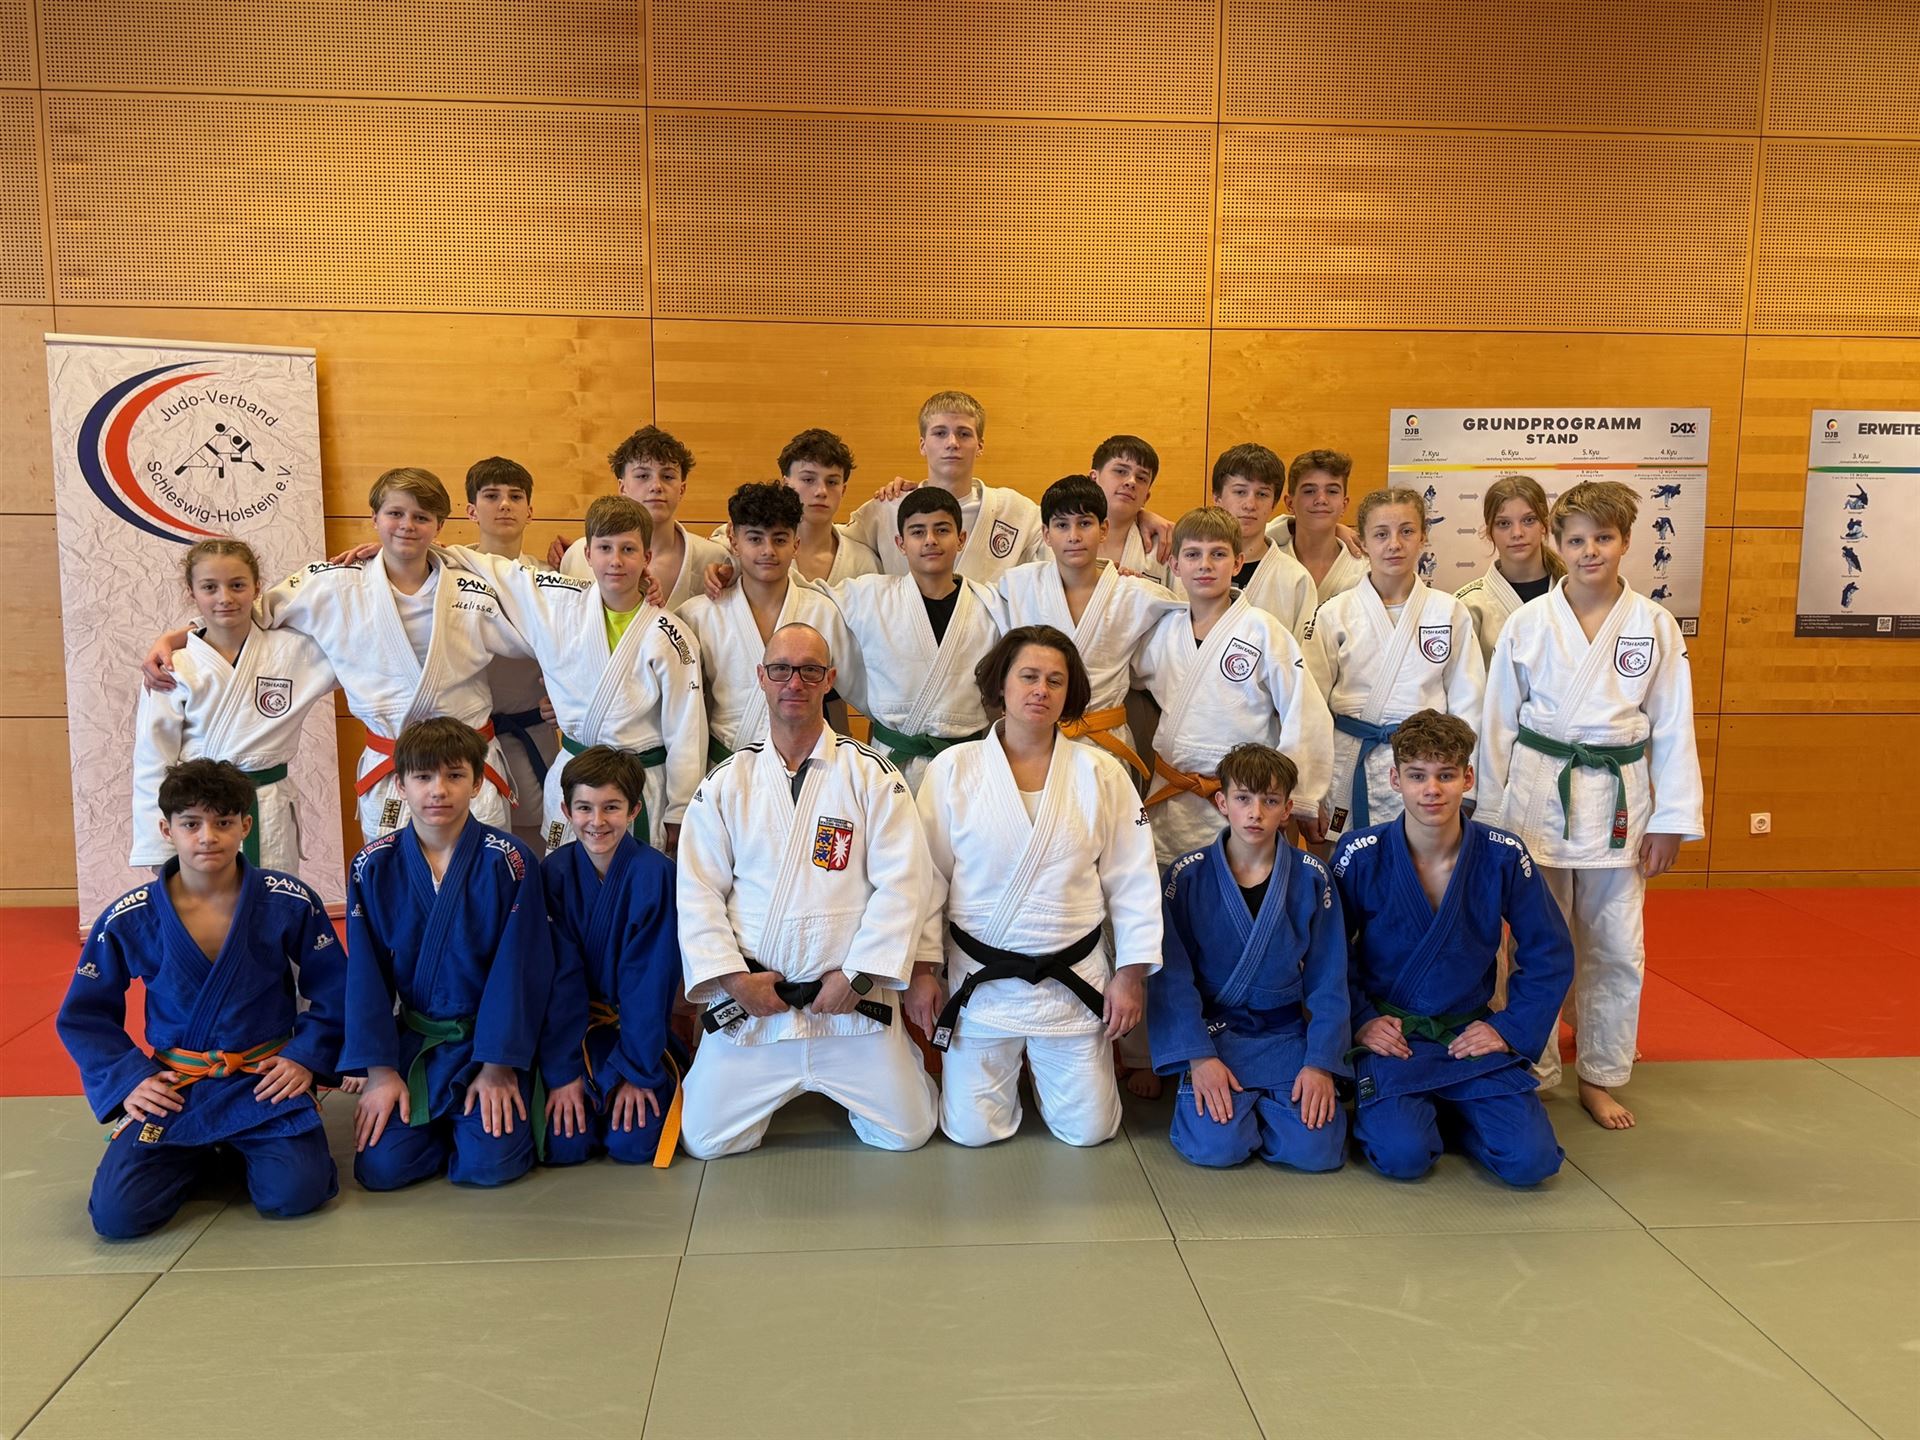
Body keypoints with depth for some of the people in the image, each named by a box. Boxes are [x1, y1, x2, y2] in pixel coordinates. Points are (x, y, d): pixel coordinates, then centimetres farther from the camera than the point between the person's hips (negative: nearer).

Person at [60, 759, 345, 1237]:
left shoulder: (290, 903, -7)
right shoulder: (127, 920, -4)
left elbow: (334, 992, 4)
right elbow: (85, 1015, 8)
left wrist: (307, 1056, -8)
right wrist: (127, 1079, -5)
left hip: (266, 1083, -1)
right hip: (171, 1090, 1)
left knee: (297, 1192, -22)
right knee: (116, 1213, -17)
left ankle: (247, 1149, 14)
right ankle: (198, 1156, 16)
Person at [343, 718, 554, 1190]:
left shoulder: (509, 862, -12)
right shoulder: (373, 867, -4)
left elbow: (518, 970, -10)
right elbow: (366, 975, -1)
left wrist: (496, 1067, -11)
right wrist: (380, 1071, -5)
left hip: (486, 1037, -2)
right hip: (409, 1039, 2)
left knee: (491, 1163, -17)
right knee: (381, 1167, -12)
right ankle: (436, 1121, 19)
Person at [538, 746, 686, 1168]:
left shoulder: (655, 874, -16)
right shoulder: (555, 872, -9)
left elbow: (650, 979, -14)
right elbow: (559, 977, -9)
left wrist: (636, 1070, -14)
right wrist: (562, 1071, -13)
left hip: (641, 1026, -2)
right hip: (577, 1026, 2)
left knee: (634, 1142, -18)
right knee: (564, 1144, -14)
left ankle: (655, 1080, 14)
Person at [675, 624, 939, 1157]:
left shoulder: (871, 774, -3)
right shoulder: (724, 783, 3)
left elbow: (903, 883, -7)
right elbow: (697, 893, 1)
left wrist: (857, 975, -12)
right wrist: (733, 978, -9)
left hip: (849, 998, -1)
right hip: (747, 1000, 1)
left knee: (905, 1132, 1)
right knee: (705, 1141, 2)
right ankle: (779, 1089, 33)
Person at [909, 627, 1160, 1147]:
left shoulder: (1101, 774, -2)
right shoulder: (953, 770, -4)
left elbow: (1133, 881, 2)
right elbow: (927, 876, -1)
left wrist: (1131, 974, -1)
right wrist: (922, 970, -2)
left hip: (1073, 980, 1)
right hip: (979, 980, -1)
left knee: (1088, 1129, 7)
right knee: (973, 1131, 4)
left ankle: (1038, 1066, 38)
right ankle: (1012, 1066, 36)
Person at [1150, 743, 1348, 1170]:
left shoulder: (1311, 877, -1)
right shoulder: (1188, 875, -6)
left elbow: (1328, 981, 1)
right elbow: (1172, 977, -5)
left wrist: (1320, 1062, -9)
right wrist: (1199, 1057, -14)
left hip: (1287, 1035, 2)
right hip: (1211, 1033, -1)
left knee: (1315, 1148, -17)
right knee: (1217, 1145, -22)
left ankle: (1260, 1101, 14)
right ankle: (1216, 1093, 12)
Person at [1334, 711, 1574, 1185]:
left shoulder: (1503, 856, -6)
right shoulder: (1360, 856, -10)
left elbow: (1550, 955, 3)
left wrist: (1511, 1029, -4)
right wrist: (1360, 1020, -9)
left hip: (1470, 1034, 2)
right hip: (1387, 1034, -2)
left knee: (1531, 1159, -14)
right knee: (1404, 1155, -23)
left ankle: (1445, 1113, 14)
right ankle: (1377, 1110, 12)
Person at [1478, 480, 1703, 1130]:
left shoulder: (1655, 625, 0)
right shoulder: (1528, 624, -2)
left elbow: (1673, 728, 3)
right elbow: (1497, 724, 1)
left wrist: (1671, 821, 0)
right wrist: (1492, 818, 1)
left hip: (1619, 801, 1)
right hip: (1538, 798, -1)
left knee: (1616, 949, 9)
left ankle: (1599, 1079, 26)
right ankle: (1534, 1074, 23)